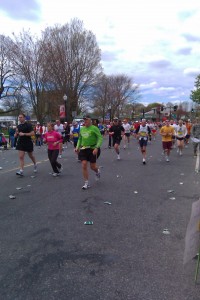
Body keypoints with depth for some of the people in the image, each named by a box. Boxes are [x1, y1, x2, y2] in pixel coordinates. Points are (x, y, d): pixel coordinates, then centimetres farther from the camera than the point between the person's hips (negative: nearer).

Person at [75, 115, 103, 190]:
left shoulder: (94, 128, -9)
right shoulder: (82, 129, 9)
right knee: (84, 165, -6)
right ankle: (86, 183, 6)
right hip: (83, 149, 4)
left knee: (92, 166, 3)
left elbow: (100, 138, -14)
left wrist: (96, 148, -23)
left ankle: (97, 171, 43)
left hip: (92, 149, -4)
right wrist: (77, 147, 8)